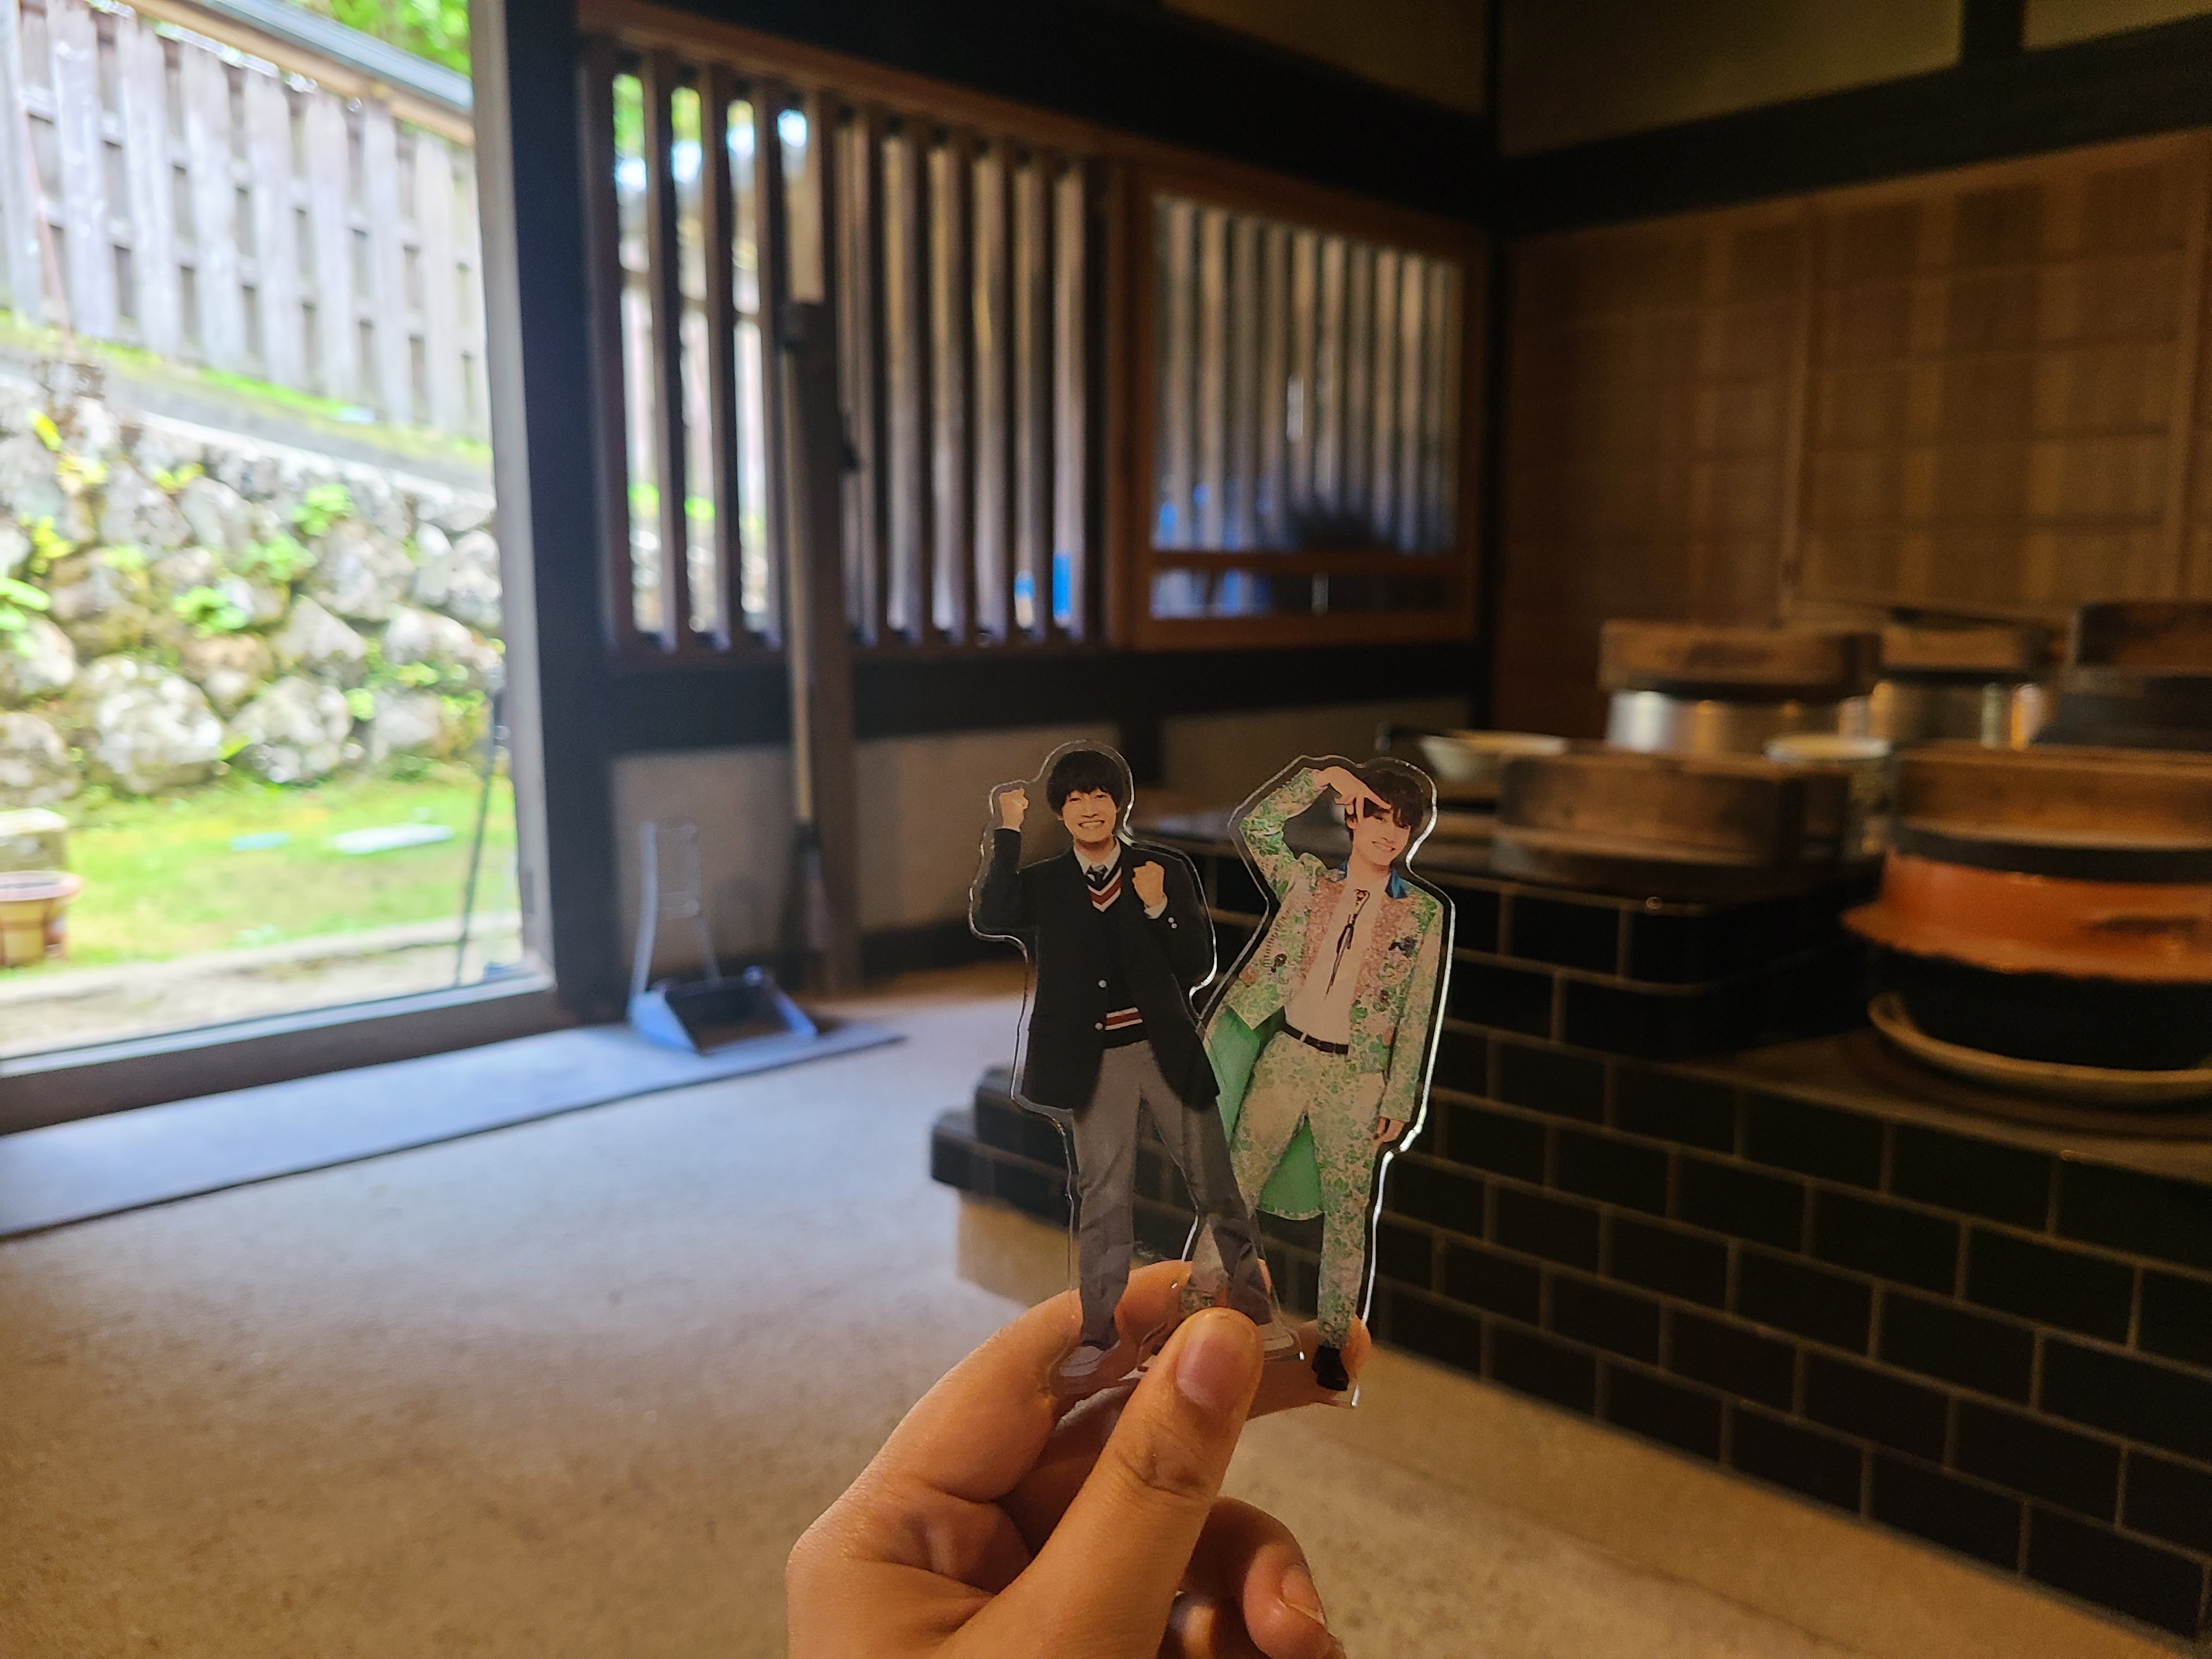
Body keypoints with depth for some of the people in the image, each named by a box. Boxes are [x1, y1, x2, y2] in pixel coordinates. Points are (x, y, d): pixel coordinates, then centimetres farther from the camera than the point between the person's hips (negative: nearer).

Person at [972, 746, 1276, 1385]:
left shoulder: (1167, 872, 3)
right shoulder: (1041, 883, 3)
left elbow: (1200, 969, 0)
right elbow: (988, 919, -18)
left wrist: (1159, 909, -15)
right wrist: (1008, 832, -18)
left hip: (1166, 1049, 0)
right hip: (1096, 1059, 0)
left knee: (1214, 1181, 9)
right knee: (1102, 1194, 3)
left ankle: (1254, 1307, 28)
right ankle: (1100, 1334, 15)